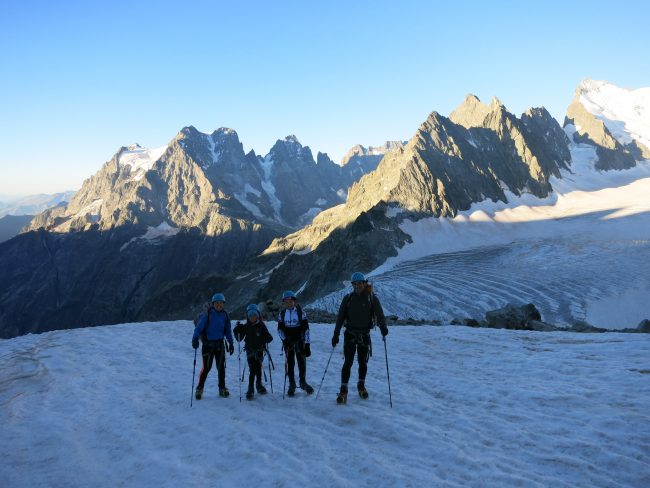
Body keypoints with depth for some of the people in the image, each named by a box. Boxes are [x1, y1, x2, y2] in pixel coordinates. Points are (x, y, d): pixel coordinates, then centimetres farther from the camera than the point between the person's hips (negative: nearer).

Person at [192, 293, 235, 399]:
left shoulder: (225, 315, 5)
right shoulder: (207, 314, -10)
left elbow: (227, 330, 13)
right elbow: (199, 326, -15)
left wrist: (231, 343, 12)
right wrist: (195, 338, -29)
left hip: (220, 343, 4)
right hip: (208, 343, -4)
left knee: (221, 367, 7)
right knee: (207, 367, -3)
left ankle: (222, 388, 20)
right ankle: (200, 388, 14)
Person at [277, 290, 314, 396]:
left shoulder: (301, 312, -4)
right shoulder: (282, 313, 3)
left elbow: (306, 328, -4)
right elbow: (280, 329, 9)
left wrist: (307, 344, -9)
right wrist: (284, 339, -8)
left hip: (300, 340, -1)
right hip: (288, 341, 1)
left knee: (302, 361, 1)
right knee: (290, 362, 3)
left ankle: (303, 382, 19)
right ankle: (292, 384, 14)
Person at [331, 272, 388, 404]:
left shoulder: (372, 298, -2)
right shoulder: (348, 298, 2)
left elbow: (379, 314, -10)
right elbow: (340, 316, 5)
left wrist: (383, 326, -29)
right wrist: (336, 333, 1)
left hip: (364, 335, 0)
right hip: (350, 334, 0)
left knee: (363, 363, 10)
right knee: (348, 362, -6)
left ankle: (361, 386, 30)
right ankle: (343, 390, -2)